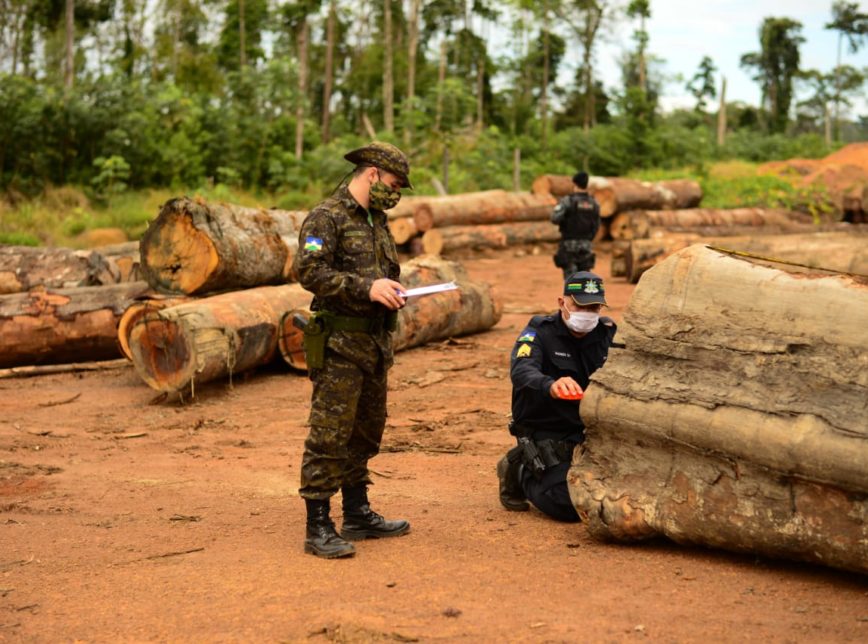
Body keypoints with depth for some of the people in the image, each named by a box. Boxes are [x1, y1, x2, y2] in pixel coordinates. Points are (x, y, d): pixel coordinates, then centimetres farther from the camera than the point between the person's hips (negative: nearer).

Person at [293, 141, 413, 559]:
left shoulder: (377, 221, 17)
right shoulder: (326, 217, -11)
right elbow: (308, 270, -22)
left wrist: (392, 291, 5)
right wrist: (366, 288, -26)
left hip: (375, 343, 9)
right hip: (339, 344, -9)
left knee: (367, 432, 16)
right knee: (329, 435, -7)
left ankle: (358, 515, 27)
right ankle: (318, 528, -2)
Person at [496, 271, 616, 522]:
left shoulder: (608, 333, 2)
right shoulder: (539, 332, -13)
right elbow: (521, 372, -33)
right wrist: (550, 386, -55)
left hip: (590, 430, 5)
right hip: (545, 433, -5)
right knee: (568, 505, -20)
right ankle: (520, 471, 9)